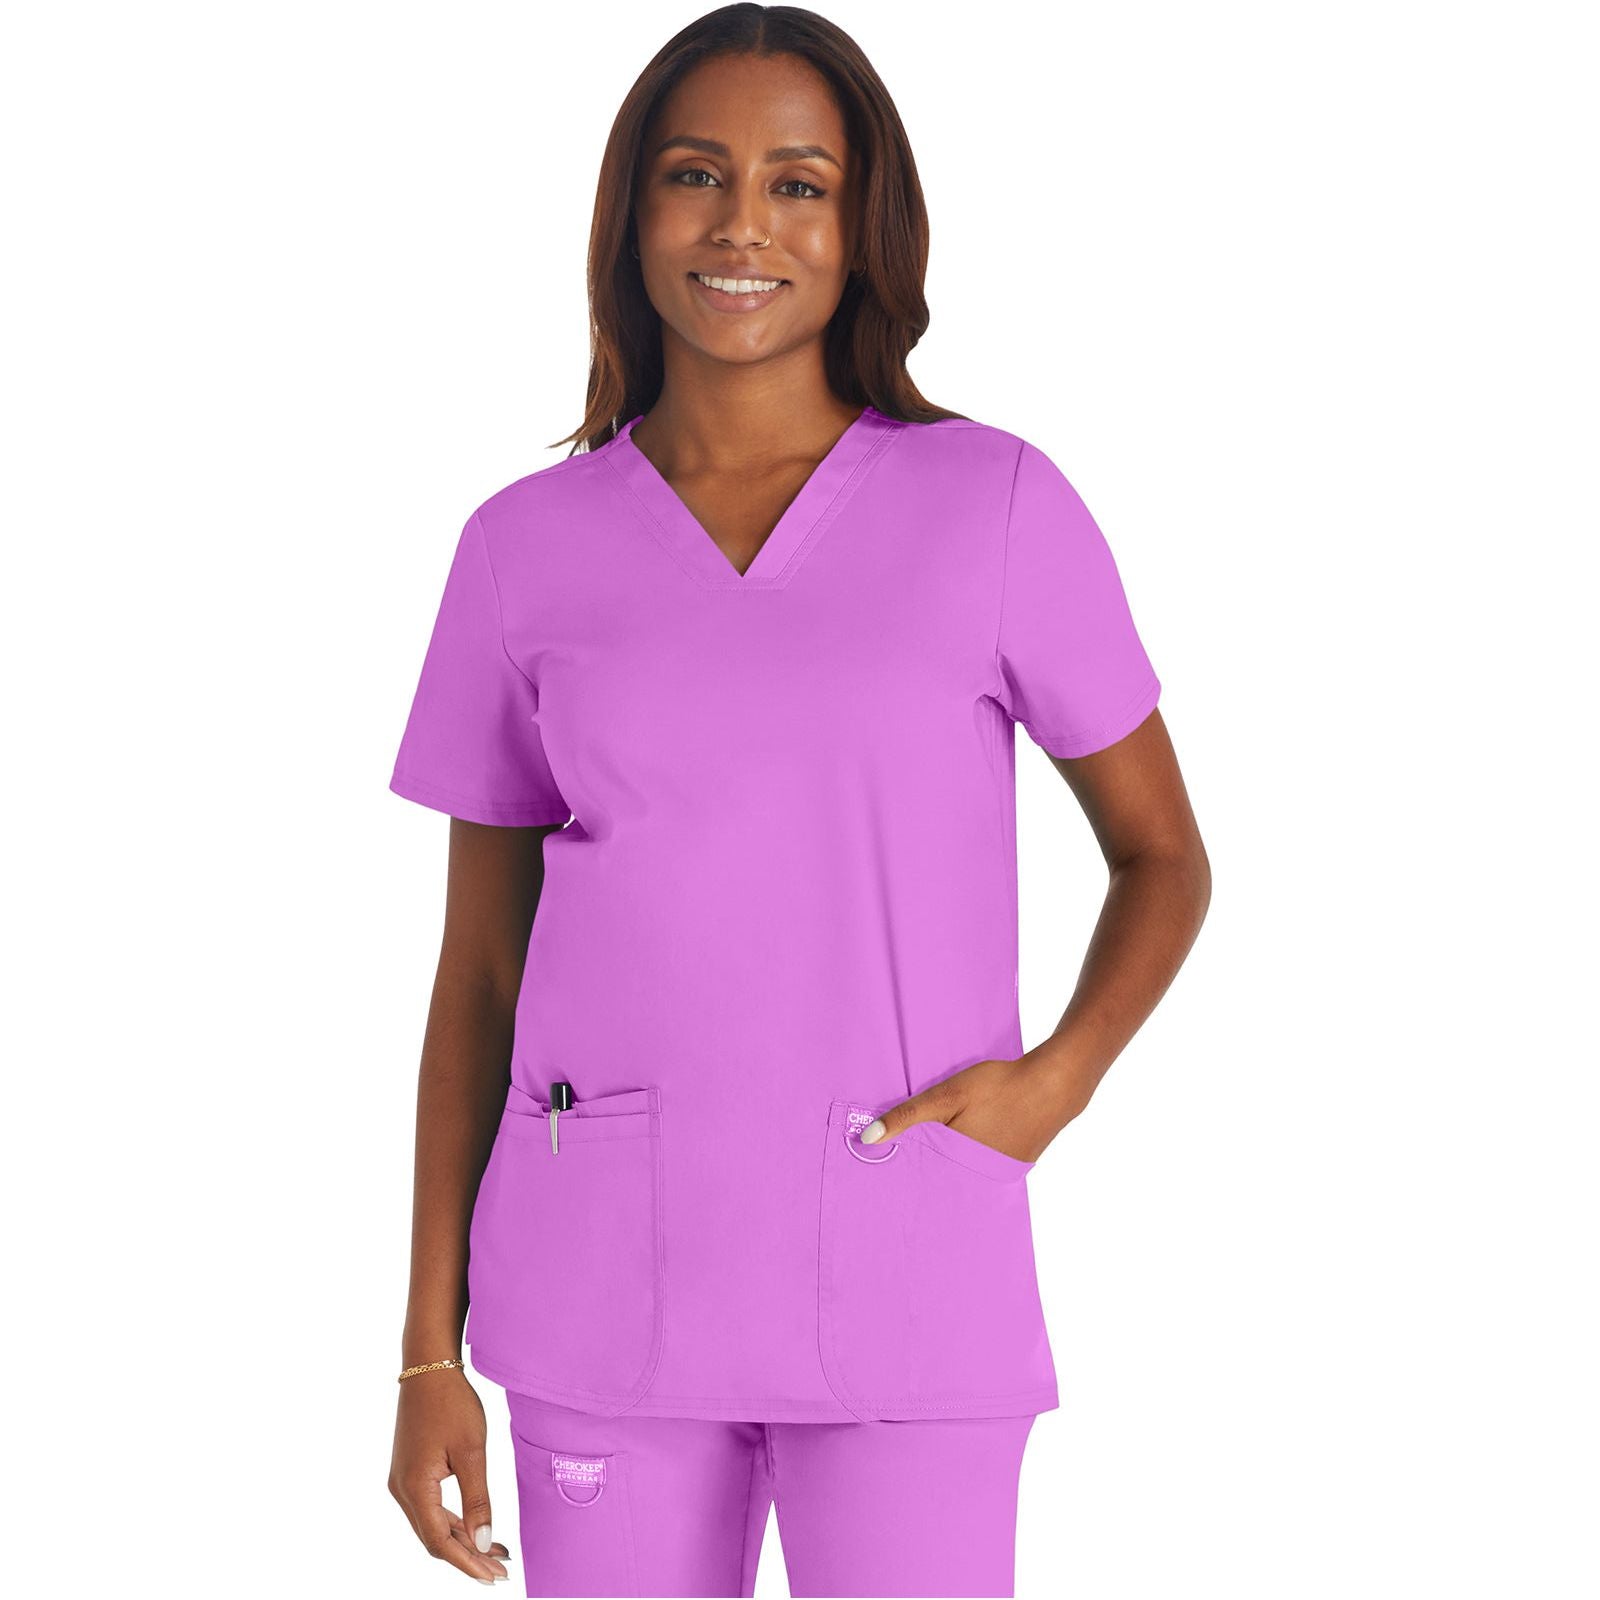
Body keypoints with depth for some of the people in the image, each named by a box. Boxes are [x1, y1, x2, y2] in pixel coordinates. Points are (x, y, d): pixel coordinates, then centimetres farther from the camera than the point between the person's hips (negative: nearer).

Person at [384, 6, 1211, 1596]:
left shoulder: (999, 507, -2)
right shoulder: (525, 547, 4)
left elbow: (1163, 861, 8)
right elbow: (478, 969, 7)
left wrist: (1057, 1077, -11)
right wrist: (428, 1354, 5)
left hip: (906, 1286, -1)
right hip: (605, 1277, 2)